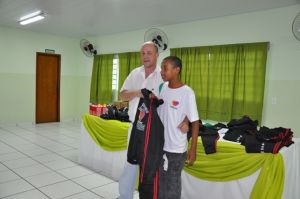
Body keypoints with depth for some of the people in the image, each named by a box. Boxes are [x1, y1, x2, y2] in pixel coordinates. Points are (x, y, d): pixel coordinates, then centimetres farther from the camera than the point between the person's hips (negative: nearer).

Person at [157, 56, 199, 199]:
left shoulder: (187, 92, -15)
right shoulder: (162, 87, 1)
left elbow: (195, 122, -13)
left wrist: (193, 149, -14)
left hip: (175, 149, -5)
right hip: (158, 145, 6)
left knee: (172, 185, 11)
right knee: (158, 182, 20)